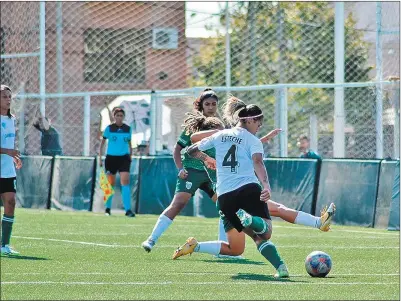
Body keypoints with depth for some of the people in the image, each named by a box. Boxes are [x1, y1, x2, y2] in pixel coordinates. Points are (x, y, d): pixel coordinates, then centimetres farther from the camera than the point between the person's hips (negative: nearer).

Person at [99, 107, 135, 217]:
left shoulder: (128, 129, 5)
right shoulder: (109, 128, 0)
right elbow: (102, 143, 5)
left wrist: (130, 157, 13)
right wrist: (100, 158, 0)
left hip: (124, 158, 1)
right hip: (111, 157, -1)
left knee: (125, 181, -13)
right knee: (111, 183, 6)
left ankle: (128, 210, -16)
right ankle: (108, 208, 24)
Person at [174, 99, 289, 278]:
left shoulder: (220, 135, 19)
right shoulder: (253, 140, 6)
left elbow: (192, 150, 25)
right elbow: (257, 163, -13)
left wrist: (206, 159, 45)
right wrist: (266, 186, -28)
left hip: (225, 196, 5)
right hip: (249, 189, -5)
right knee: (266, 232, -14)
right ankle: (250, 220, -42)